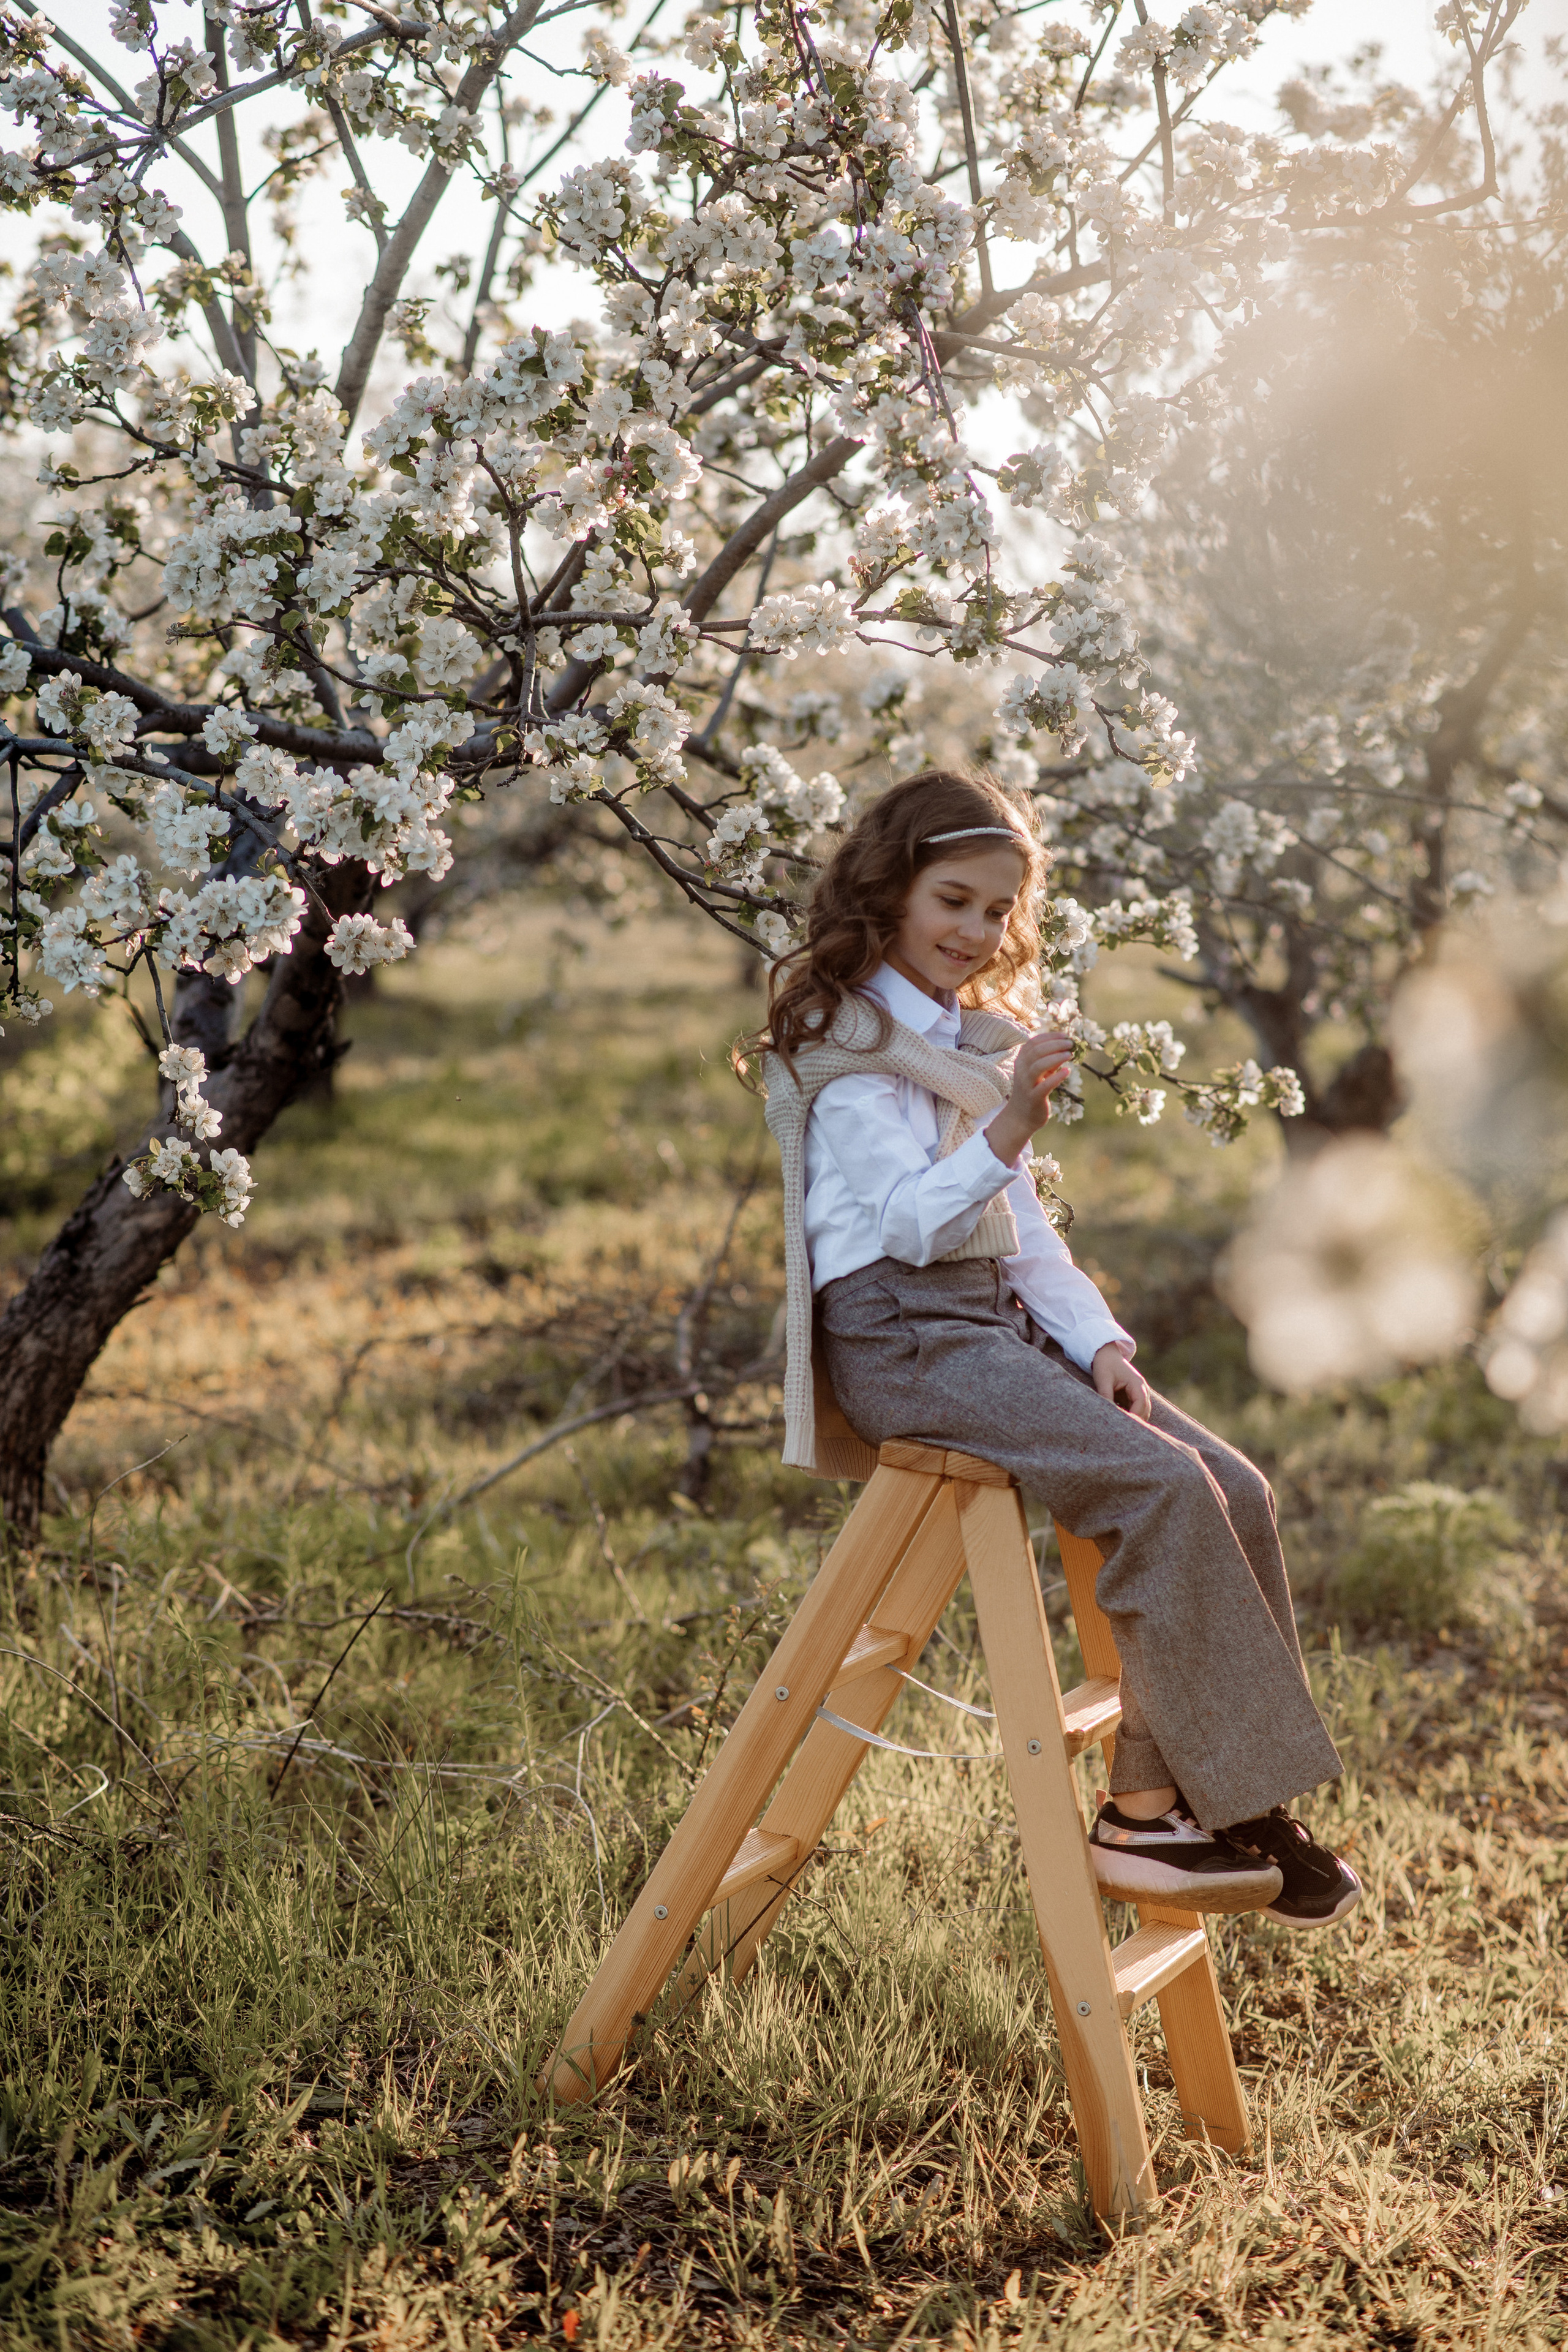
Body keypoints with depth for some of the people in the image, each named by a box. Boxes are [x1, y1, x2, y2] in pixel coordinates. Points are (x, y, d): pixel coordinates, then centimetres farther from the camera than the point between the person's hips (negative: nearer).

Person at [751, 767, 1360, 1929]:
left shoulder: (983, 1038, 20)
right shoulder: (844, 1037, -5)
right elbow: (911, 1222, -17)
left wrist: (1099, 1340, 4)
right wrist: (1007, 1131, -32)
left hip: (997, 1318, 8)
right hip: (899, 1335, -8)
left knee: (1234, 1485, -11)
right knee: (1163, 1489, -25)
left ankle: (1169, 1800, -10)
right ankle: (1152, 1813, -18)